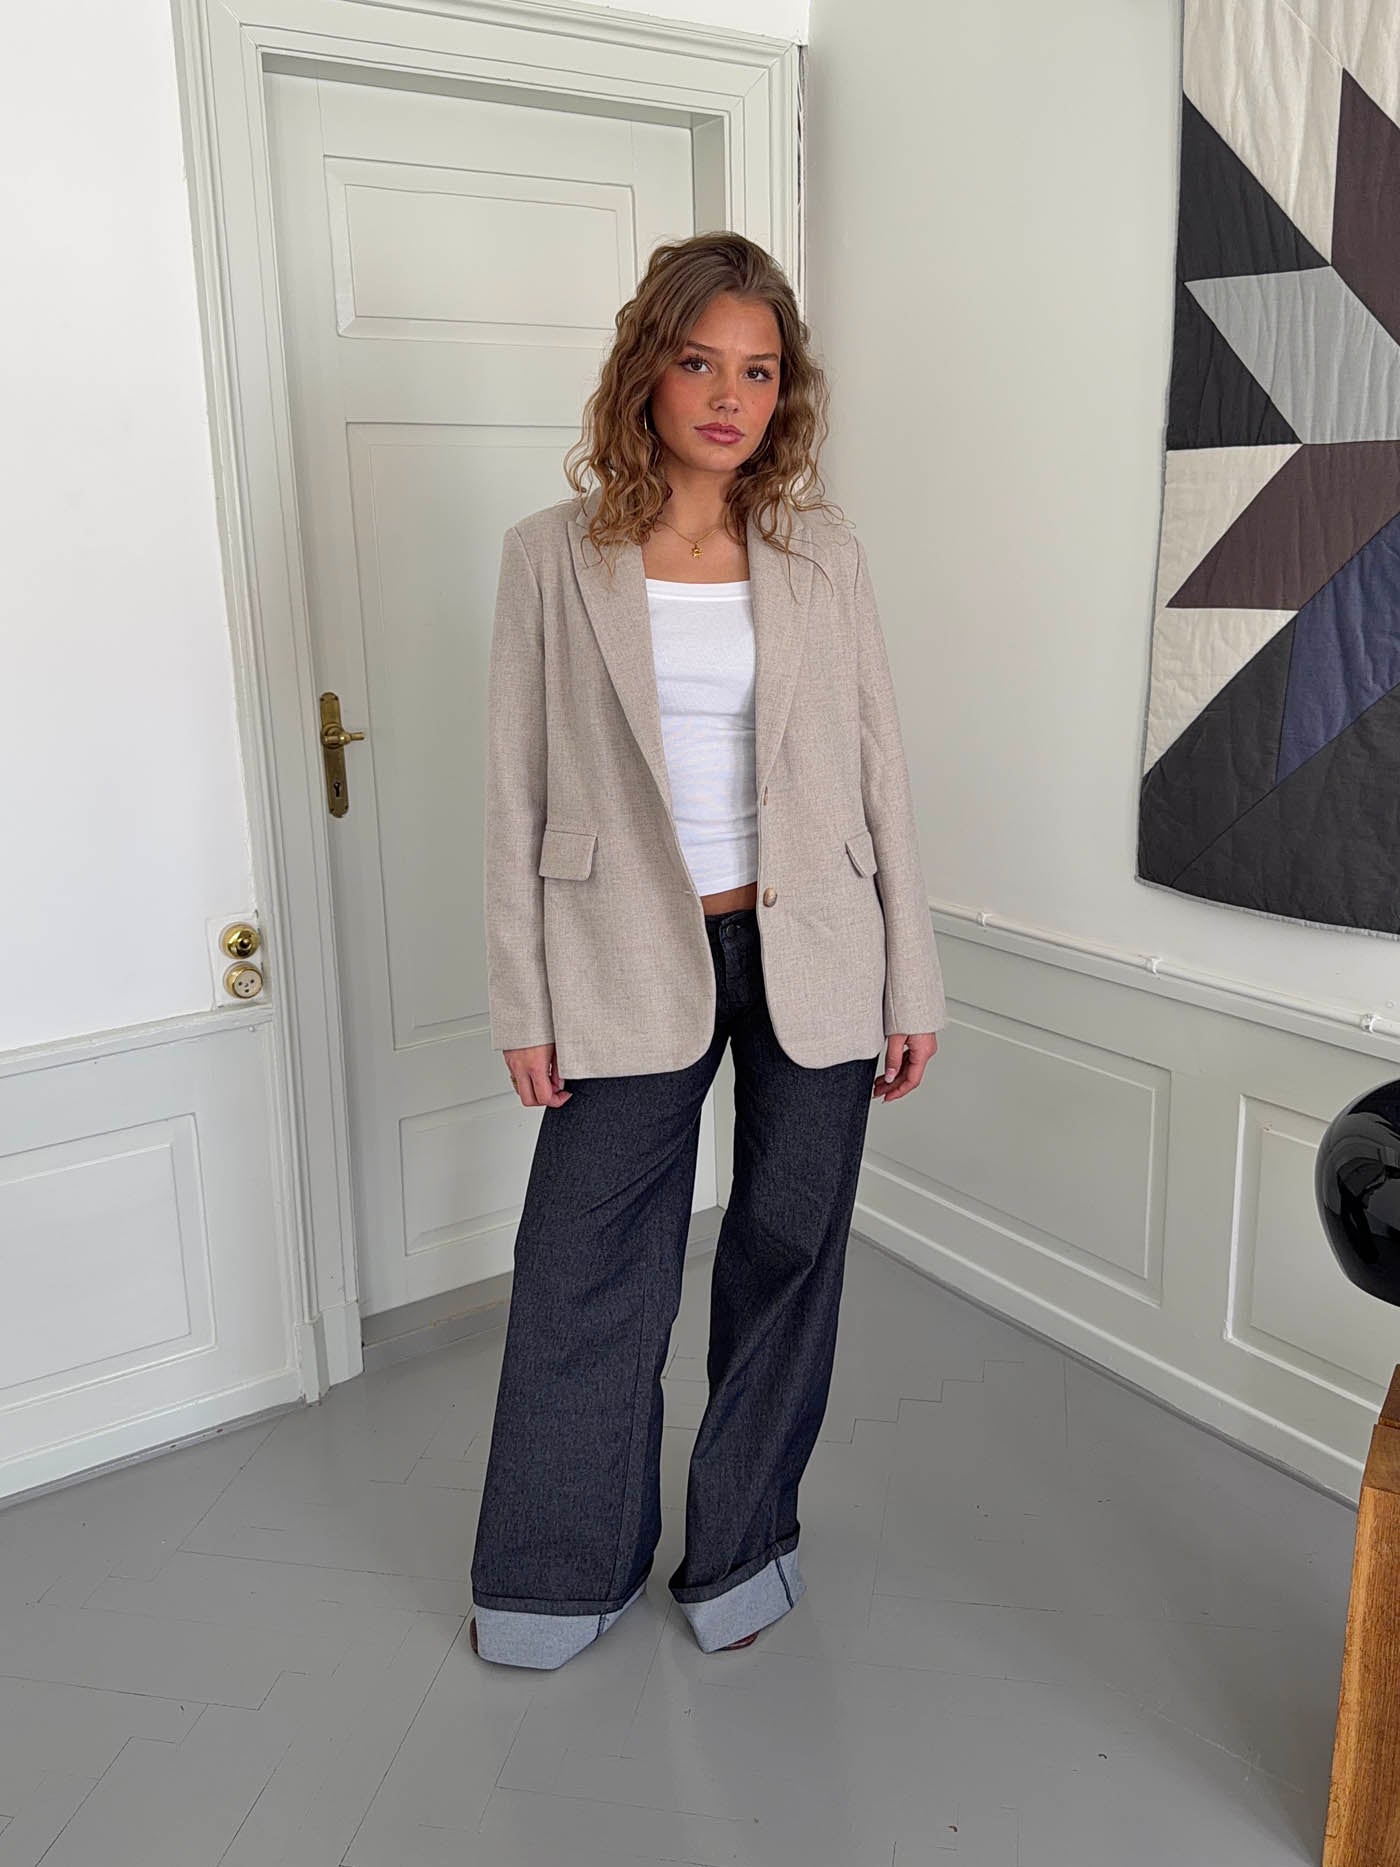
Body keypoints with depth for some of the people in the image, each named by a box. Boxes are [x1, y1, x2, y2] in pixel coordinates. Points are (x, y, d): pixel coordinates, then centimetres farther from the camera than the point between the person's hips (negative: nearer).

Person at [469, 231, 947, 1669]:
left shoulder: (822, 556, 2)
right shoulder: (552, 555, -2)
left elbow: (880, 771, 4)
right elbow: (517, 792, -1)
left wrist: (912, 981, 2)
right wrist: (521, 1002, -3)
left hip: (811, 956, 2)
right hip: (630, 966, -1)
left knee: (787, 1253, 12)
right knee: (585, 1272, 6)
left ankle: (741, 1544, 35)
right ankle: (564, 1570, 30)